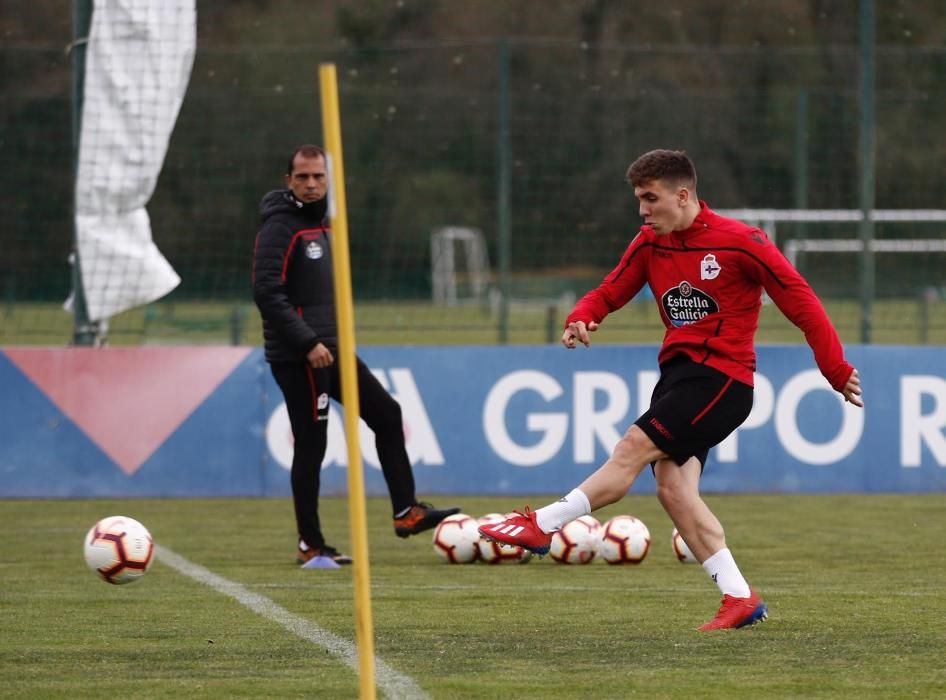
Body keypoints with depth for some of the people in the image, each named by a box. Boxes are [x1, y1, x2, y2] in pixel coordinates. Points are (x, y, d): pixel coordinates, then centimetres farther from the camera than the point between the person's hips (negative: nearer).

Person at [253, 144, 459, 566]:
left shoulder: (321, 224, 16)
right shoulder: (281, 226, -12)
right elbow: (267, 292, -21)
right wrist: (307, 343, -24)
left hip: (328, 349, 9)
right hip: (298, 356, -9)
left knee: (386, 413, 9)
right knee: (312, 444, -6)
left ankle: (406, 512, 13)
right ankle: (310, 546, 1)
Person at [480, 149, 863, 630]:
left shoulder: (740, 242, -10)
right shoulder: (649, 244, 8)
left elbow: (799, 301, -7)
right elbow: (609, 292, 13)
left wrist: (836, 371, -6)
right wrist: (581, 318, -12)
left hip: (721, 376, -7)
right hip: (677, 370, 7)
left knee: (633, 448, -17)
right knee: (672, 487, -7)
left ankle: (542, 525, -11)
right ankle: (739, 598, -5)